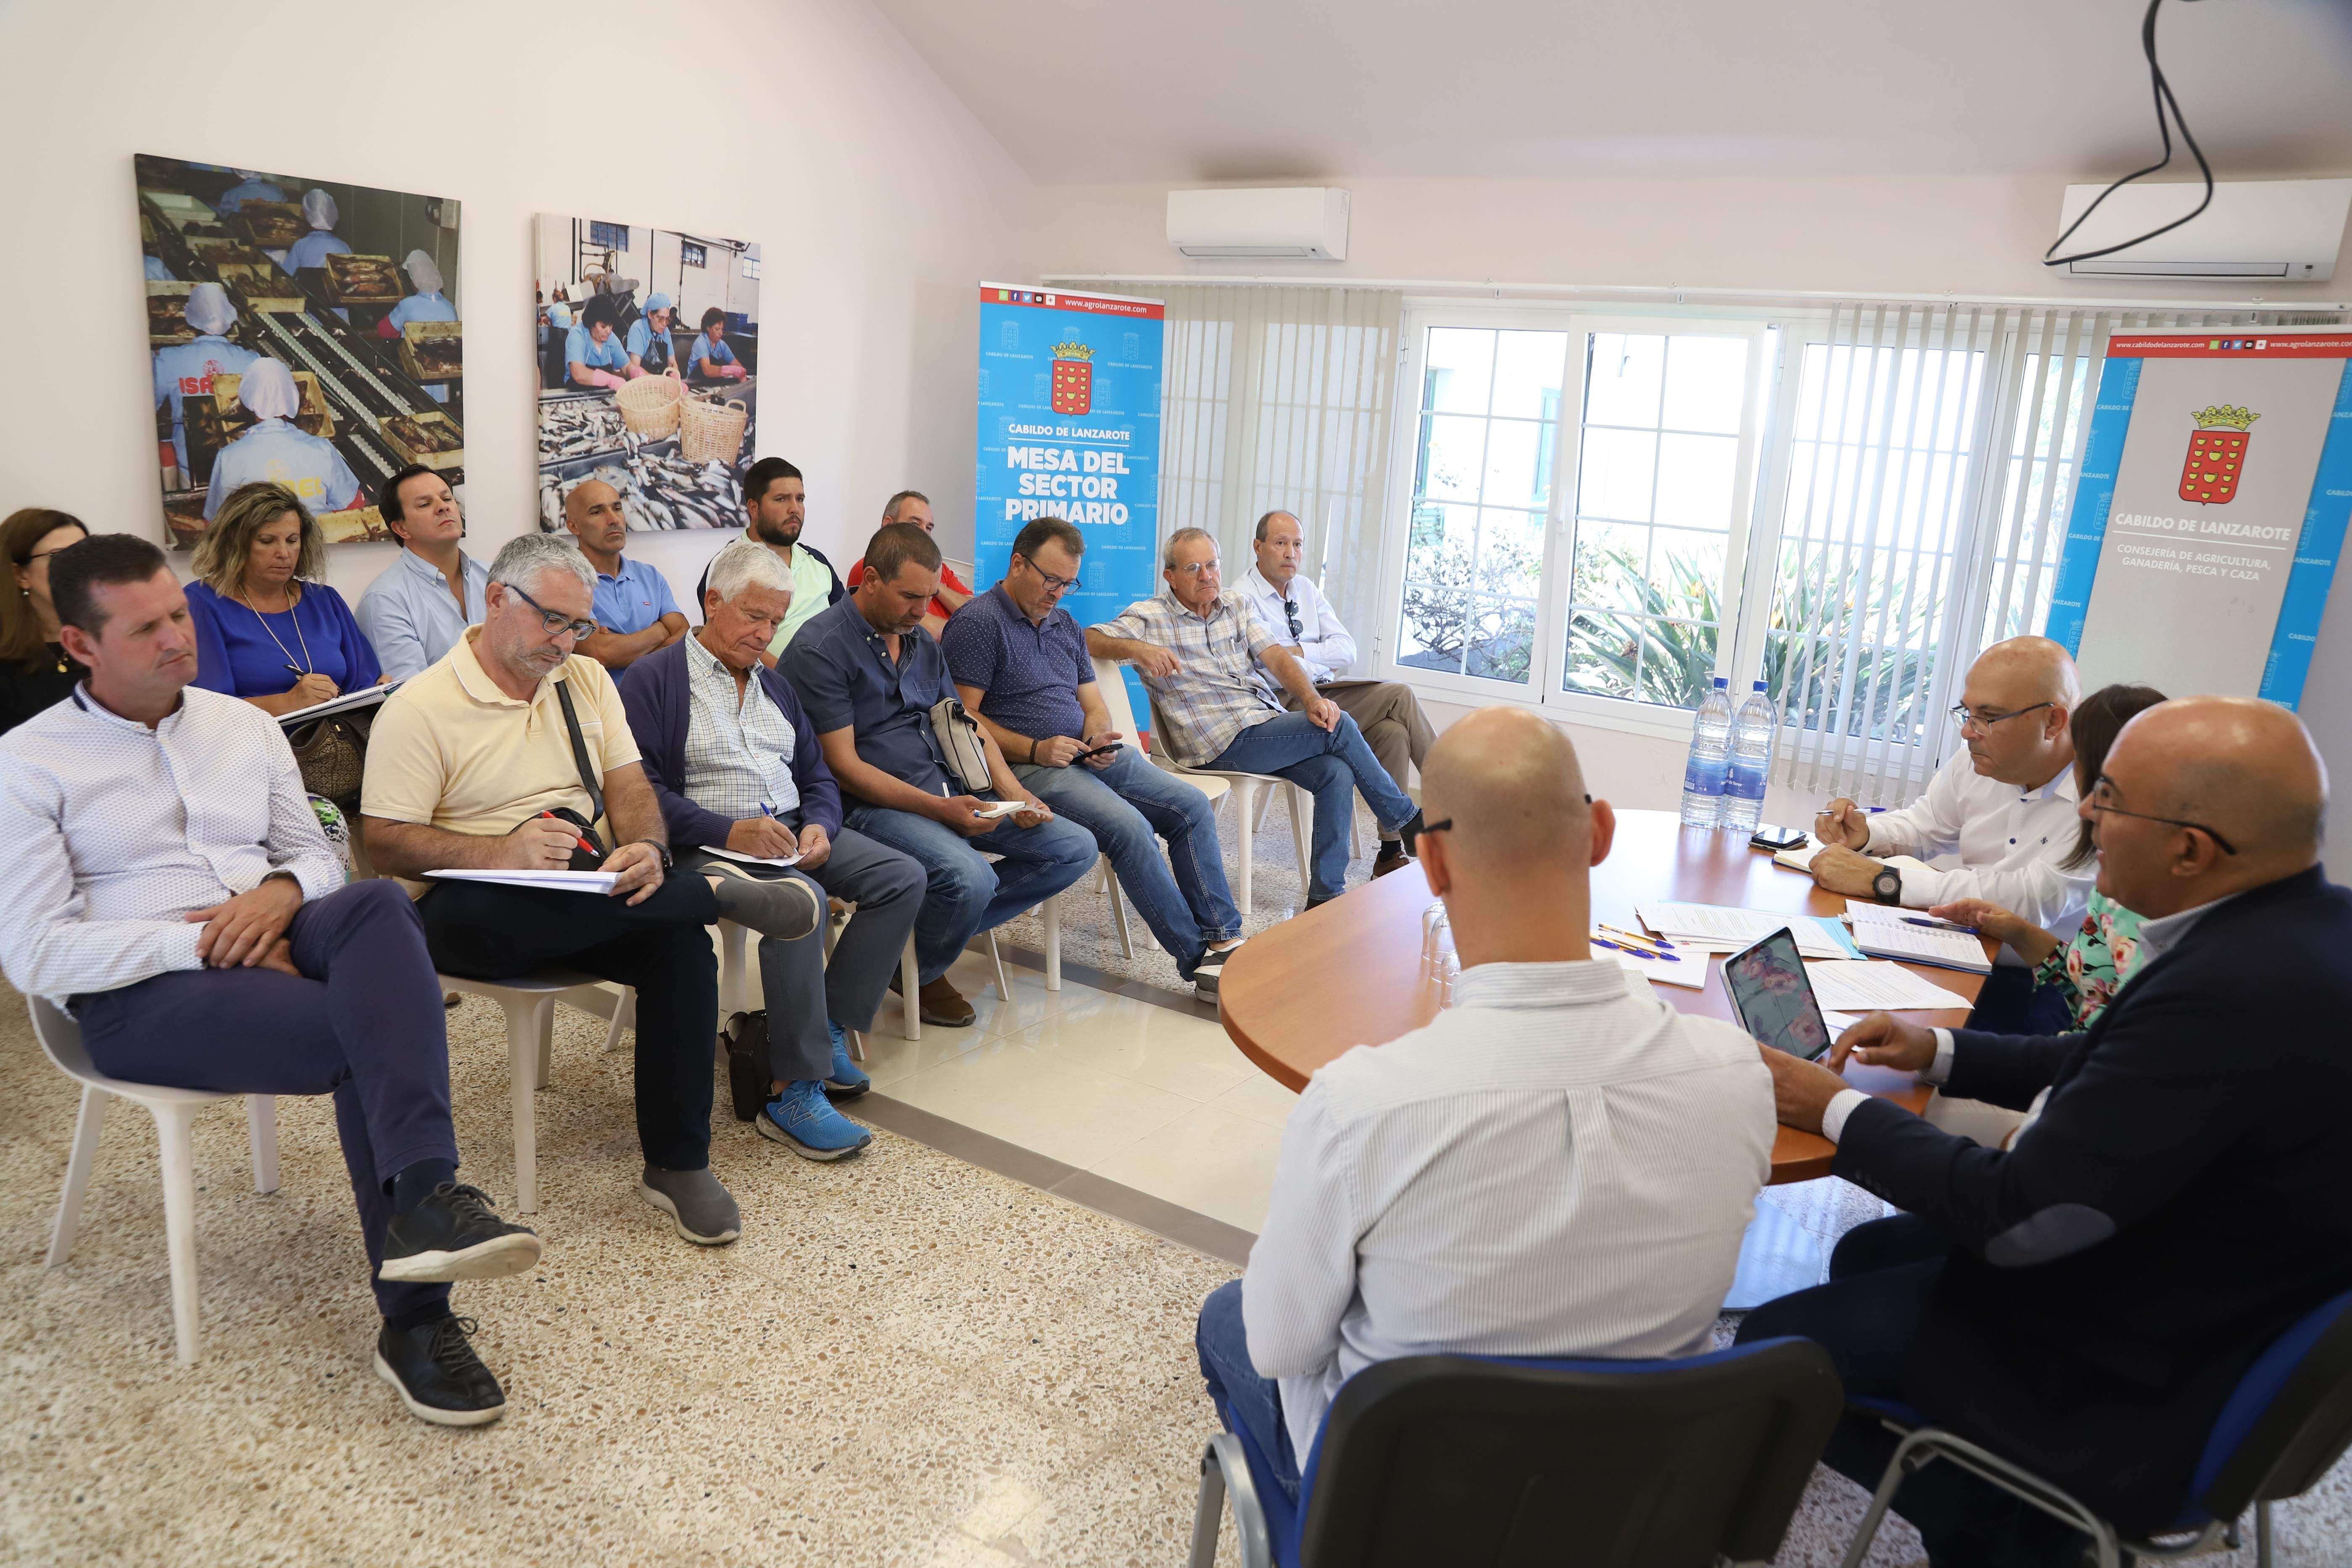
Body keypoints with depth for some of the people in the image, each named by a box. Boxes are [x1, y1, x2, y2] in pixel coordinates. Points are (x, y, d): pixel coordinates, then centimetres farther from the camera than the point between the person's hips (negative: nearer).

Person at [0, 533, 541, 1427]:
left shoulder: (244, 728, 15)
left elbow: (320, 858, 19)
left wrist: (283, 892, -6)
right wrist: (205, 944, -17)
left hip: (272, 945, 4)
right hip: (139, 995, -4)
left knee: (377, 906, -33)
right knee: (369, 1037, -30)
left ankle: (423, 1199, -43)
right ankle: (415, 1318, -28)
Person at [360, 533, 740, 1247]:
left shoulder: (586, 679, 15)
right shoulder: (419, 707, -2)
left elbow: (628, 785, 9)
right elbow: (386, 843, -8)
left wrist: (645, 849, -14)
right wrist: (499, 853, -25)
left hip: (592, 900, 5)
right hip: (475, 914, -4)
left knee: (682, 939, -28)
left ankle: (678, 1165, -17)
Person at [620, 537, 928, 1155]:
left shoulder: (775, 685, 23)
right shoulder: (654, 679, 0)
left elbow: (818, 777, 19)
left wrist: (819, 825, -5)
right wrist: (730, 830, -22)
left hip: (792, 832, 7)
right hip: (710, 843, -7)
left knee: (903, 877, -12)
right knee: (804, 900, -34)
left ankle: (827, 1026, -8)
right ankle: (791, 1091, -28)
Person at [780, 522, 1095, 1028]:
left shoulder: (923, 642, 14)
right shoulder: (821, 649, -11)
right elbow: (844, 766, -15)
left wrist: (1012, 791, -3)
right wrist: (939, 809, -22)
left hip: (950, 792, 8)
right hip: (873, 803, -8)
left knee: (1075, 849, -2)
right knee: (970, 877, -34)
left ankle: (939, 924, 1)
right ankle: (918, 973, -1)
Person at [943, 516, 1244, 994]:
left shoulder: (1066, 624, 21)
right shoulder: (979, 624, -5)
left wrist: (1098, 736, -3)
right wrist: (1034, 750, -20)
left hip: (1091, 756, 9)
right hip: (1027, 768, -8)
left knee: (1193, 806, -7)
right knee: (1128, 827, -28)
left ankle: (1222, 938, -7)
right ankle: (1197, 958, -19)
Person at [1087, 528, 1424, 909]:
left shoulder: (1237, 604, 16)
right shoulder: (1149, 618, -1)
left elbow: (1275, 656, 5)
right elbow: (1087, 639, -12)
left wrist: (1311, 698, -13)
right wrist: (1135, 648, -30)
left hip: (1269, 726, 6)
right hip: (1223, 741, -6)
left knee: (1337, 773, -20)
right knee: (1341, 727, -17)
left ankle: (1326, 896, -12)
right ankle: (1406, 822, 2)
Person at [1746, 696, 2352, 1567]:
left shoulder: (2232, 990, -34)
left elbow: (2015, 1217, -26)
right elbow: (2112, 1065, 11)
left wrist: (1838, 1113, -14)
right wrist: (1940, 1049, 6)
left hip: (2142, 1383, -9)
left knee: (1773, 1342, -1)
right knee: (1869, 1256, 22)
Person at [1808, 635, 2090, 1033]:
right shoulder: (1977, 763, 3)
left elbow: (2033, 899, -29)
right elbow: (1923, 826, 22)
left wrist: (1880, 880, -28)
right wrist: (1863, 833, -3)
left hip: (2048, 988, -6)